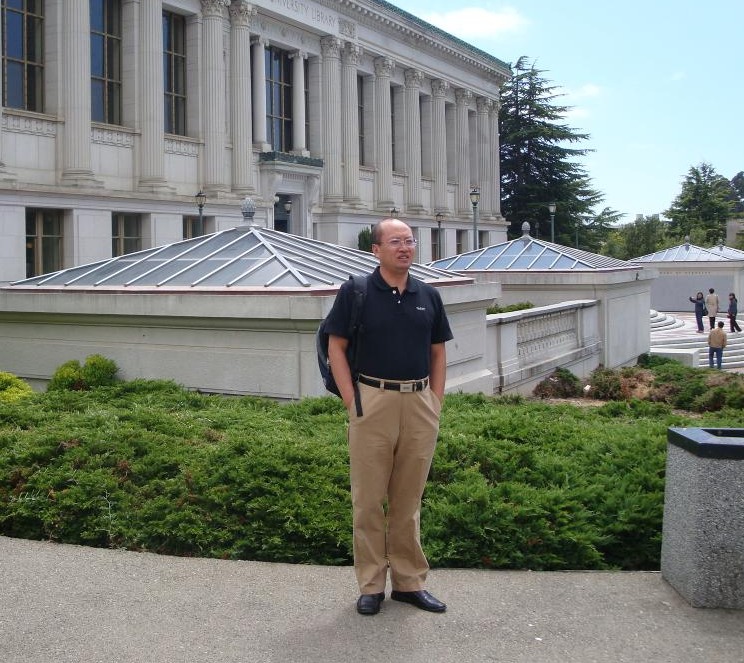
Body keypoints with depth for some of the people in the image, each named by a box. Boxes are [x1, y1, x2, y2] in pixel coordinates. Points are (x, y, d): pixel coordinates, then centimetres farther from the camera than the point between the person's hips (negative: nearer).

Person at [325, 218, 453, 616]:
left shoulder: (428, 296, 9)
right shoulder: (355, 292, -2)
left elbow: (438, 352, 14)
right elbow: (336, 347, -2)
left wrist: (436, 402, 6)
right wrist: (351, 401, -9)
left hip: (419, 403, 4)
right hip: (373, 401, -3)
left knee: (409, 499, 12)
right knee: (369, 499, 4)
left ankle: (409, 581, 22)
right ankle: (371, 584, 15)